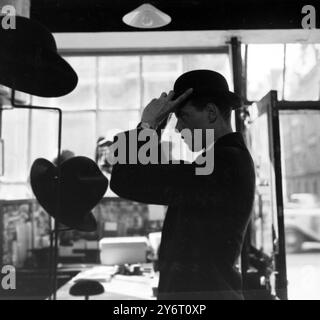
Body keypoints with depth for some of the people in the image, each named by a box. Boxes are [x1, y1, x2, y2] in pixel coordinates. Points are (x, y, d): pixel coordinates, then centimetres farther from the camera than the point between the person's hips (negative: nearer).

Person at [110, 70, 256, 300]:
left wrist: (147, 124, -12)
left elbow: (126, 183, -24)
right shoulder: (230, 158, 12)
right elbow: (154, 180, 14)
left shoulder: (225, 162, -21)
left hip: (203, 292, -10)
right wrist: (154, 128, 3)